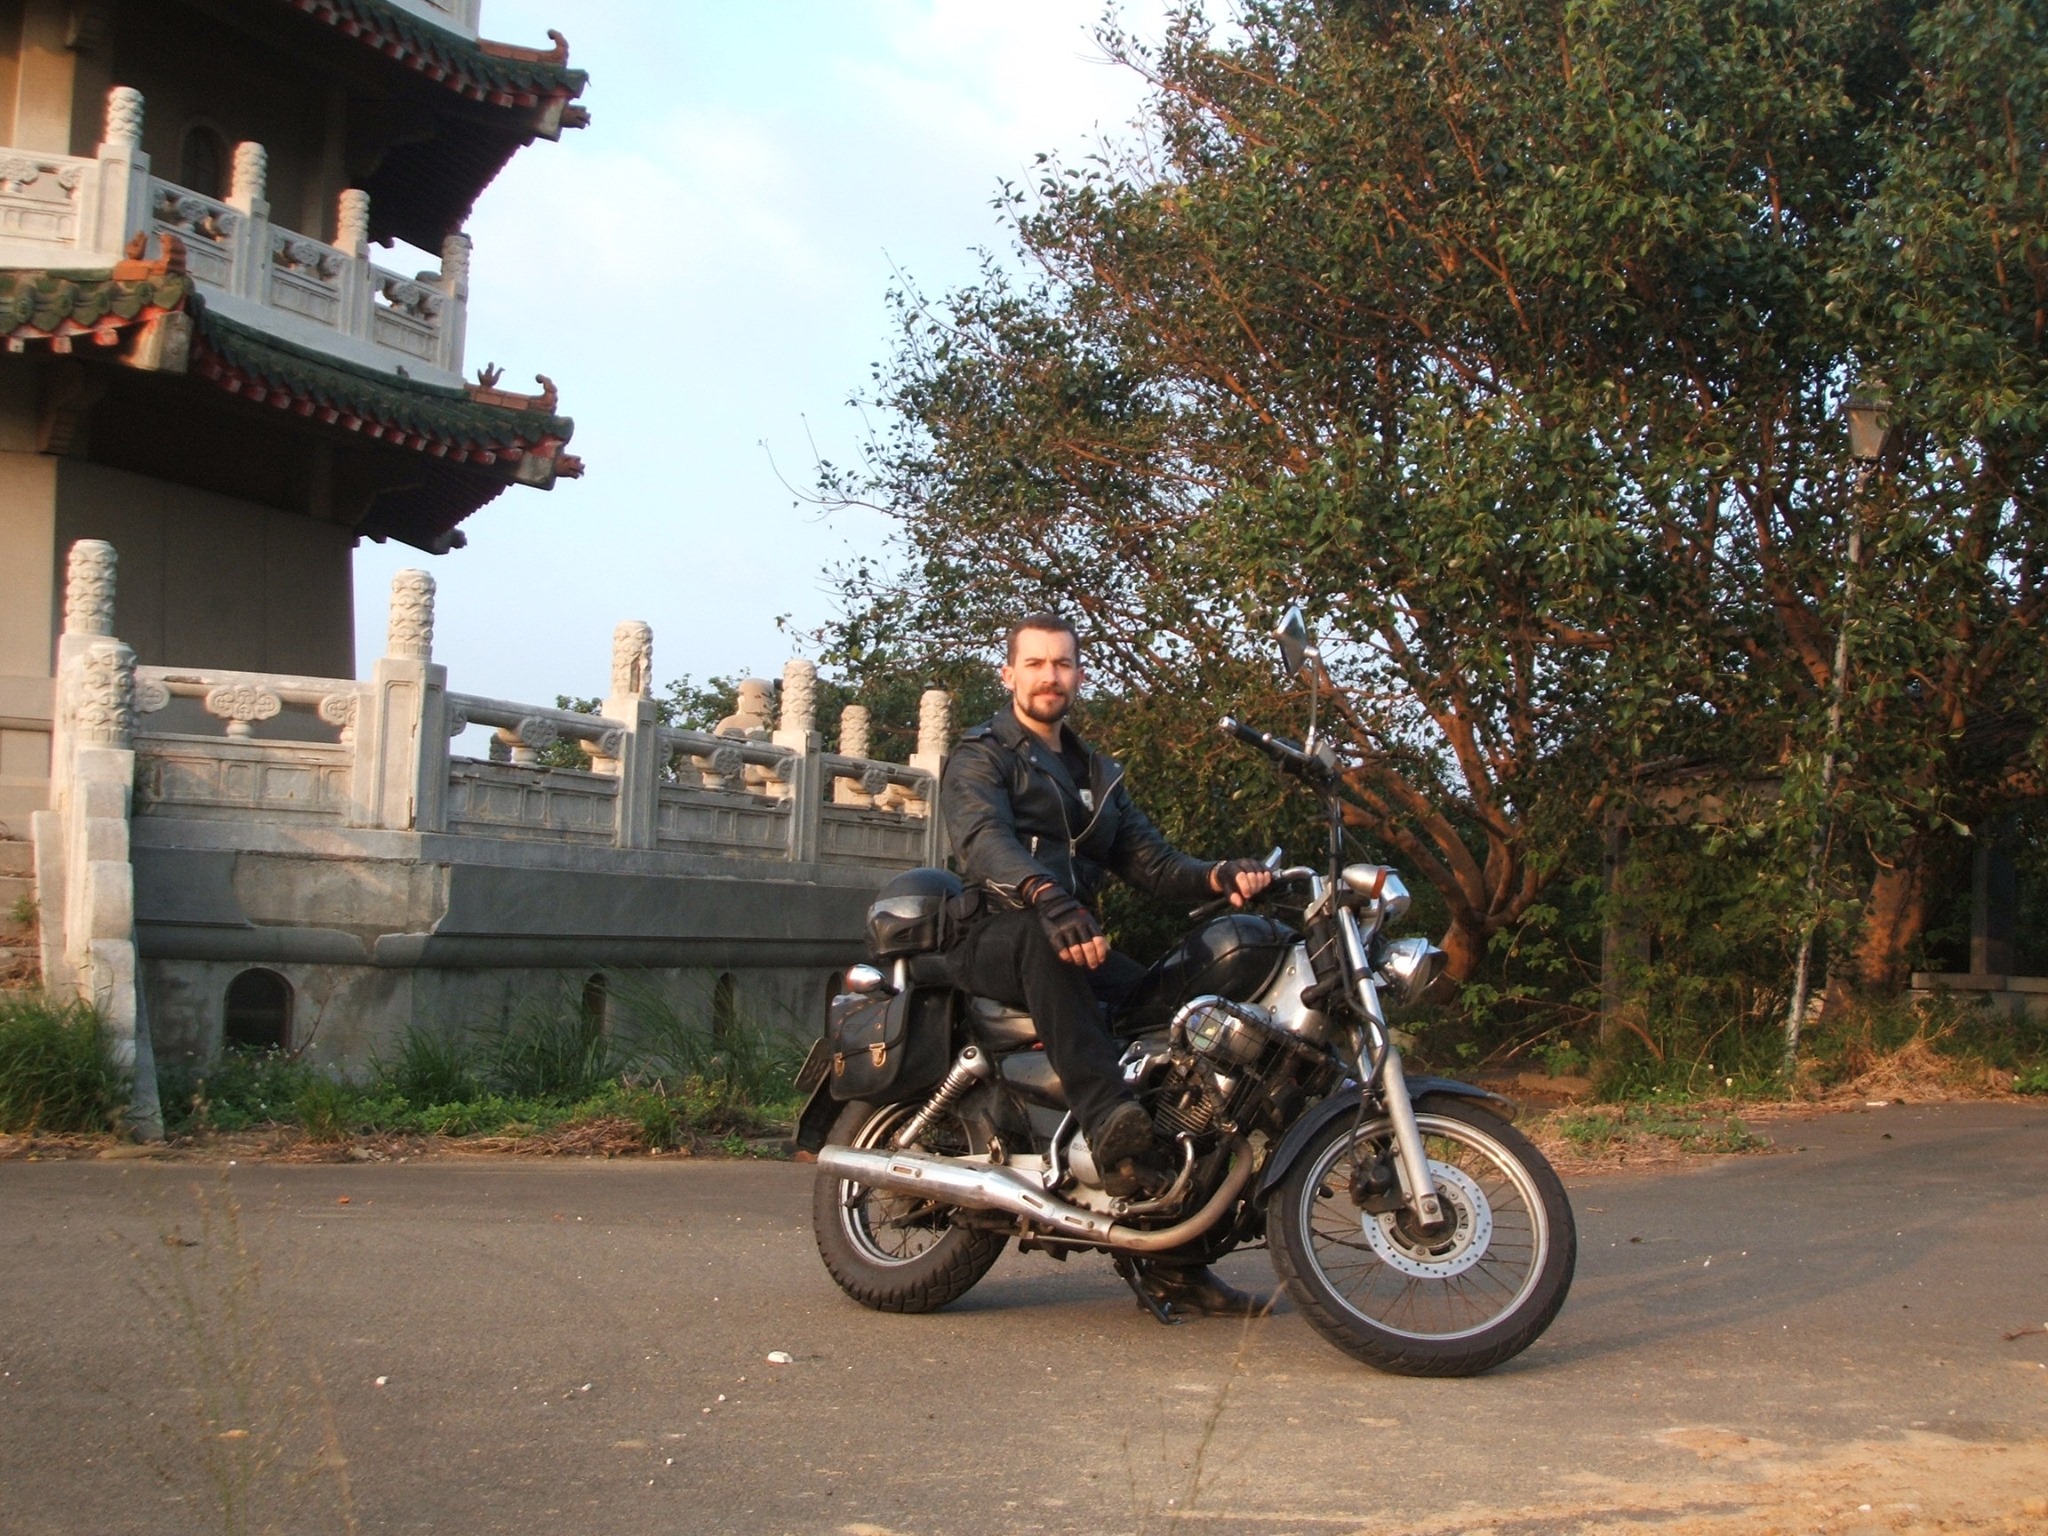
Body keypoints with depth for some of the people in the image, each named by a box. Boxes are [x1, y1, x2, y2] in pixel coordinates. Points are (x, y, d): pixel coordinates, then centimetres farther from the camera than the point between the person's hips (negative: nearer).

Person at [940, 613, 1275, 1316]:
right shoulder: (981, 756, 4)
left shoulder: (1098, 773, 26)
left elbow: (1149, 859, 15)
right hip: (992, 941, -6)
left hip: (1080, 941, 6)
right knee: (1041, 937, -40)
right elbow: (982, 837, -18)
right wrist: (1046, 897, -39)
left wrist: (1217, 877, -8)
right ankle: (1111, 1126, -50)